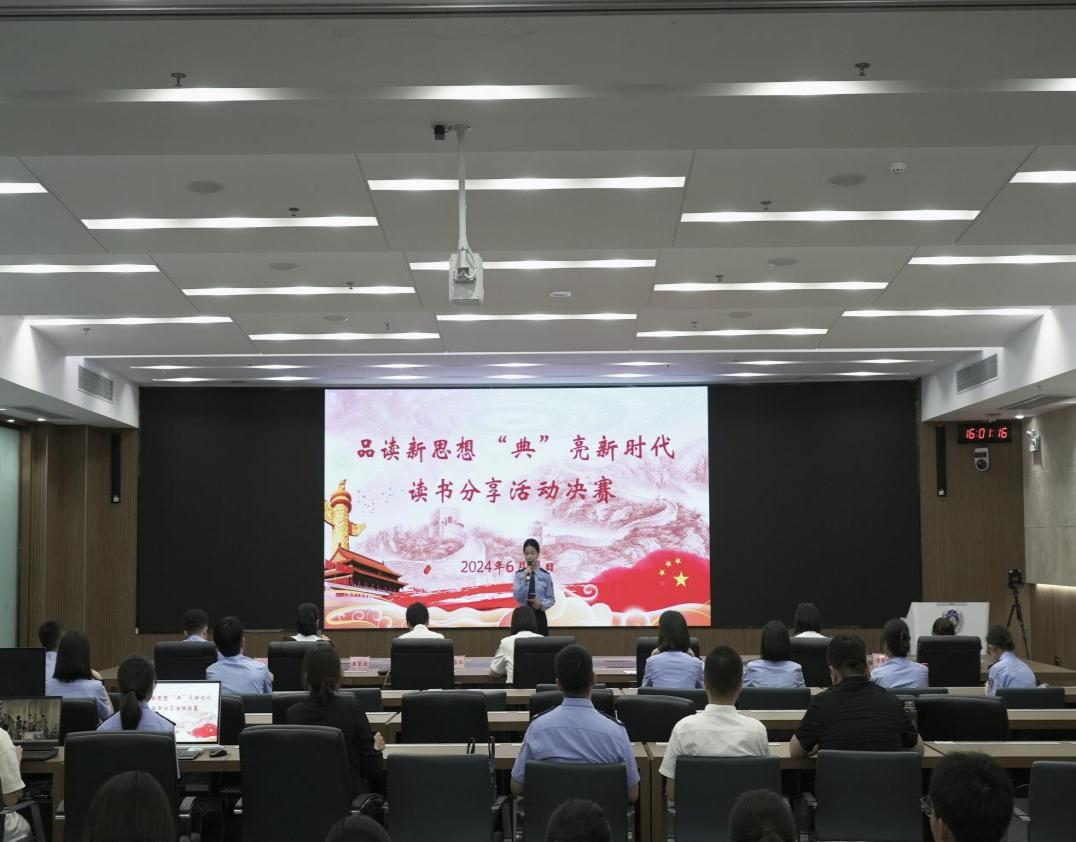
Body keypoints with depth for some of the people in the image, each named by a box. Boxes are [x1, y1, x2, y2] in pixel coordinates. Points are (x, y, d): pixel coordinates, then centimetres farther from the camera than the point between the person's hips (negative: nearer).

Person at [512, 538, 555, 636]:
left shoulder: (546, 575, -1)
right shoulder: (519, 574, 1)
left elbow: (551, 599, 3)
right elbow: (518, 597, -10)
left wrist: (541, 604, -16)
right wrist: (525, 579, -20)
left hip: (539, 616, 0)